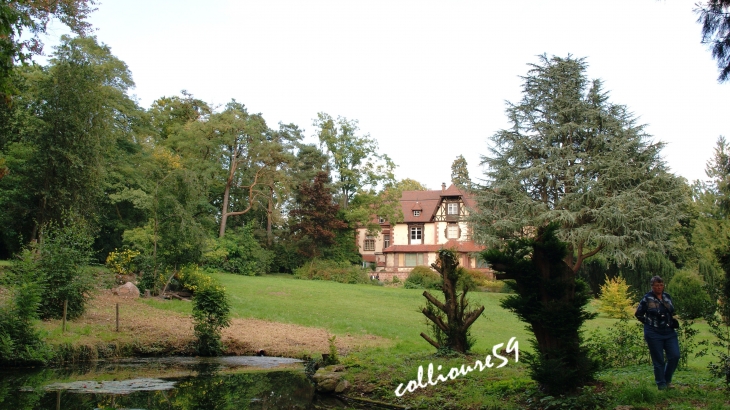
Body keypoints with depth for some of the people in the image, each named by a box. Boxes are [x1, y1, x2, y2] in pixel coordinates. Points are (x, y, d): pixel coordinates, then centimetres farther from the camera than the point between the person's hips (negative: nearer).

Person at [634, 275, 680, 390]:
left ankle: (667, 379, 20)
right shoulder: (647, 299, -7)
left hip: (669, 332, 5)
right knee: (658, 360, 2)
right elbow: (638, 314, 0)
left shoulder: (667, 297, 8)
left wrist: (673, 321, 7)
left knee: (675, 356, -1)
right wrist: (649, 322, -5)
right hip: (654, 334, -5)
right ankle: (661, 384, 15)